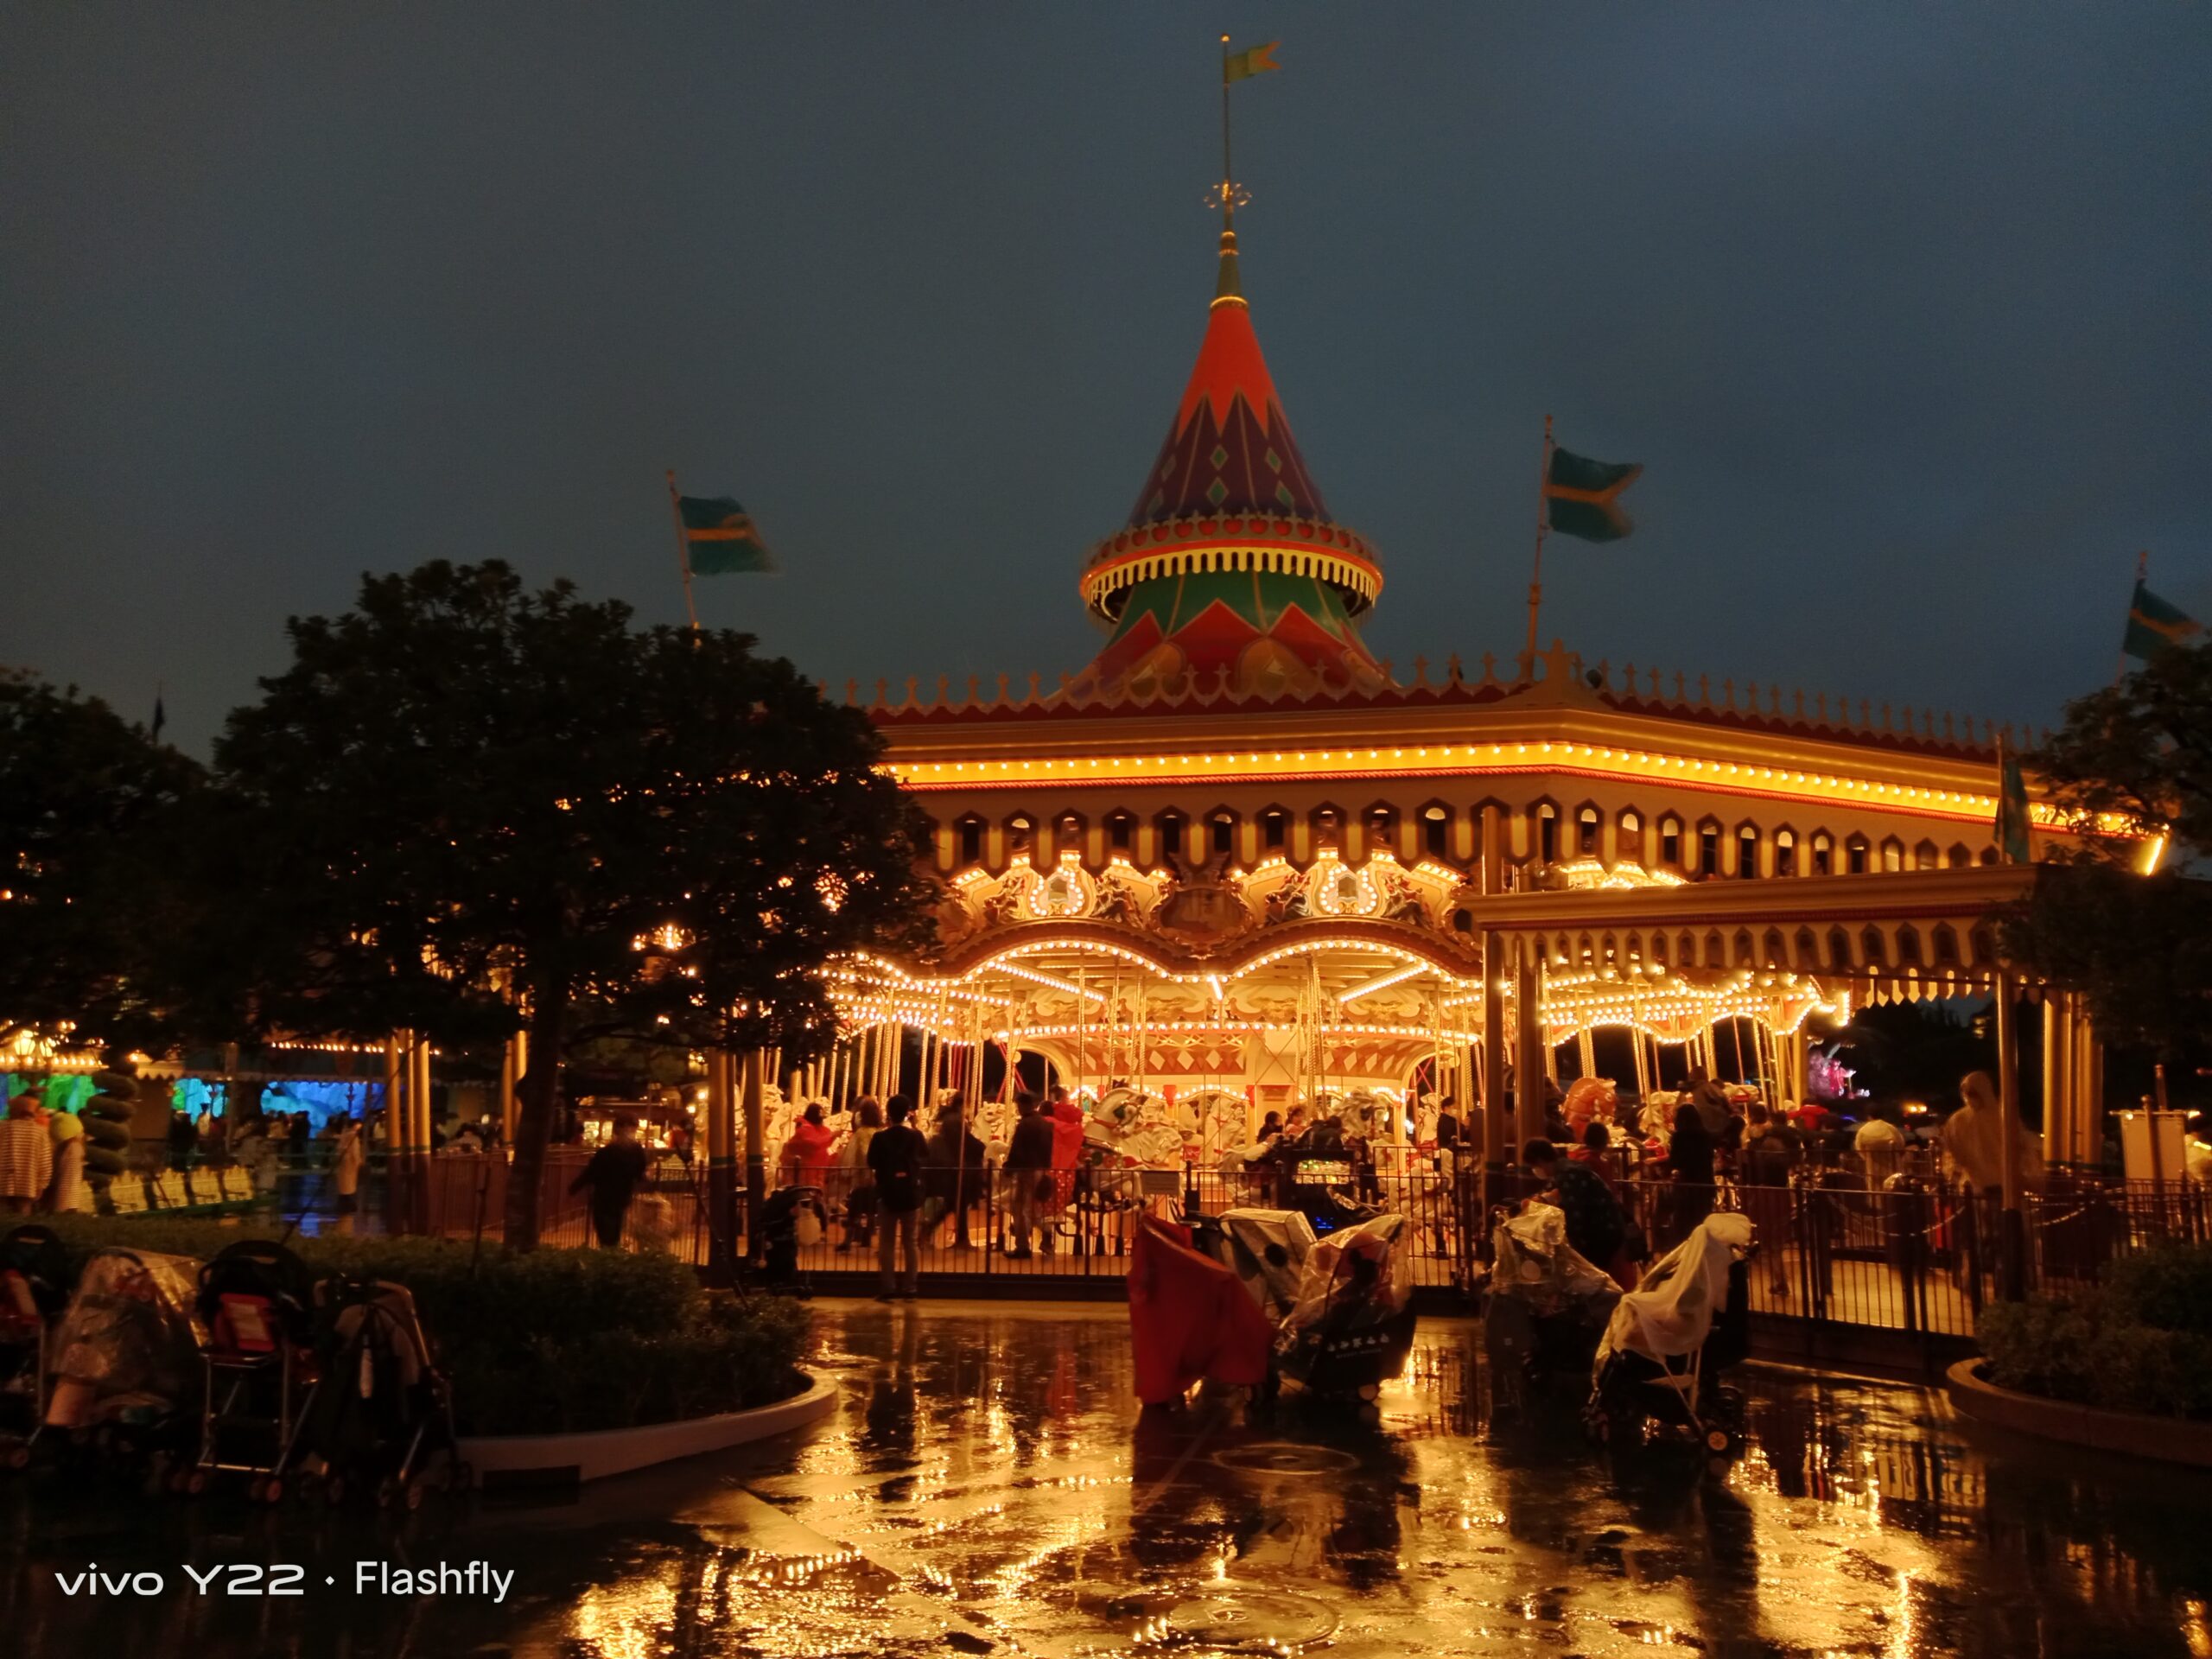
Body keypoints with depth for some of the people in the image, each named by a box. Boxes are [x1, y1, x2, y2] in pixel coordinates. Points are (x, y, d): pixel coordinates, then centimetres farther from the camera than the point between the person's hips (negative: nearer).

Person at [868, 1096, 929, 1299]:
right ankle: (911, 1288, 6)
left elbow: (871, 1164, -1)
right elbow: (926, 1152, 18)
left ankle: (889, 1288, -1)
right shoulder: (915, 1135, -3)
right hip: (911, 1194, 1)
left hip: (887, 1194, -1)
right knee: (911, 1242, 8)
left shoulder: (880, 1137, -9)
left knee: (887, 1242, 4)